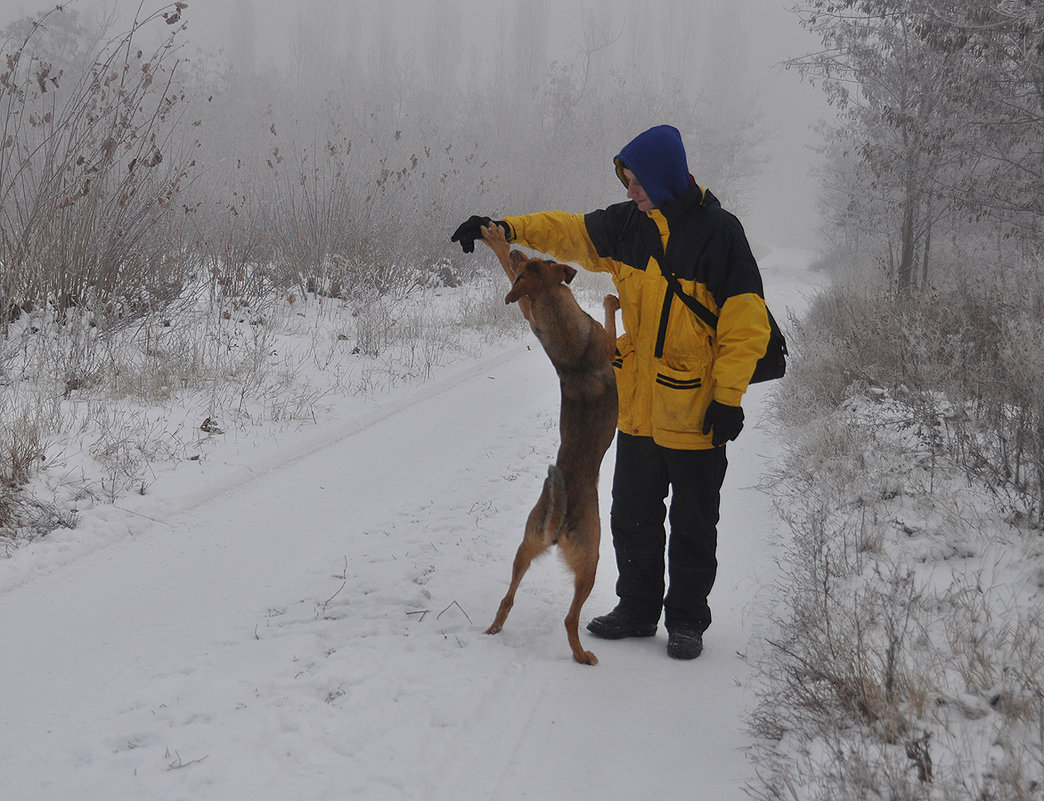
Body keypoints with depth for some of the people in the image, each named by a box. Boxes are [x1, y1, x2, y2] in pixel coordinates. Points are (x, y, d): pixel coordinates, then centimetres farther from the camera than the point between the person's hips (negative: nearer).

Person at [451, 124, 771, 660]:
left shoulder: (717, 232, -14)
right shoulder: (629, 224, 2)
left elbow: (746, 322, -14)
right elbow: (572, 232, 14)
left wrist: (728, 397, -17)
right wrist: (509, 228, 0)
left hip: (695, 413, -6)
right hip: (638, 408, 6)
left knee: (693, 526, 8)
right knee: (631, 516, 15)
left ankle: (687, 621, 23)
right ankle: (637, 609, 31)